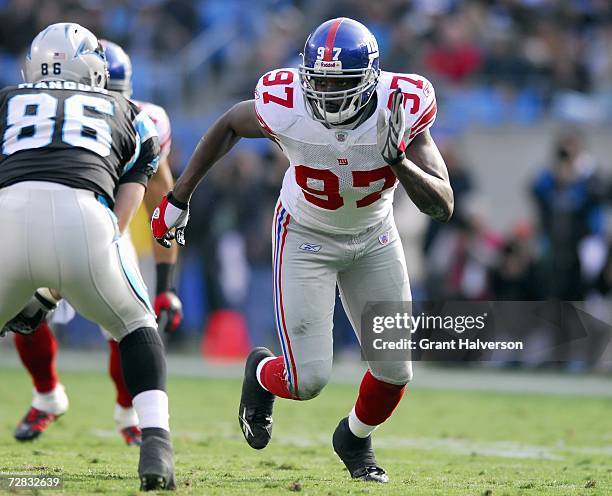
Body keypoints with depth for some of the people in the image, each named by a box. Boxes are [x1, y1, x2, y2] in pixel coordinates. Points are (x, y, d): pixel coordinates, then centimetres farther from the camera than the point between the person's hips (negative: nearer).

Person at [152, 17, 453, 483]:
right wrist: (178, 197, 0)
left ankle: (356, 438, 37)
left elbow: (442, 207, -28)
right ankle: (262, 374, 27)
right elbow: (230, 124, -6)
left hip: (373, 238, 2)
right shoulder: (284, 108, -30)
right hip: (306, 238, -2)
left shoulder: (402, 110, -29)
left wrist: (397, 159, -45)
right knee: (308, 379, -12)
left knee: (395, 369, 3)